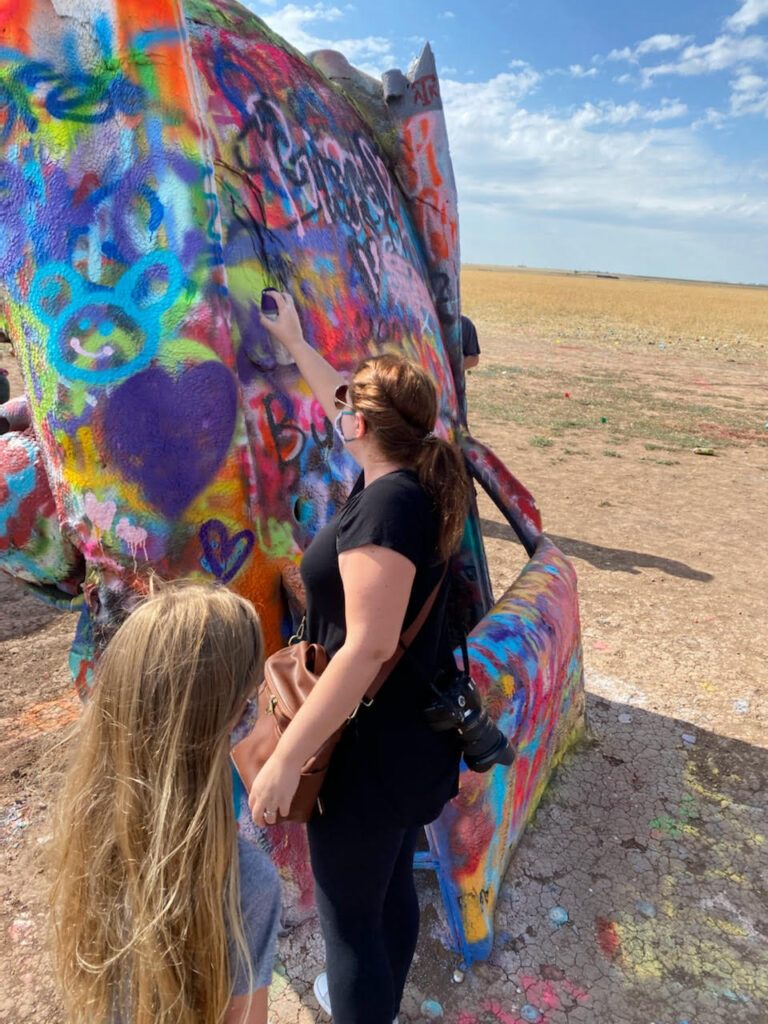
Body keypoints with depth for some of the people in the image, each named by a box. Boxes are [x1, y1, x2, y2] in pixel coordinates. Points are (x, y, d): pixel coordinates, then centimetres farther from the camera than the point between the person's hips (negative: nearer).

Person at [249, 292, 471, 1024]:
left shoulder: (386, 505, -27)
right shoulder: (411, 479, 0)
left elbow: (367, 646, -32)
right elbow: (344, 412, 18)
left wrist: (285, 759, -27)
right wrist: (294, 343, 28)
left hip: (372, 749, -9)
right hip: (416, 734, 9)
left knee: (349, 917, 12)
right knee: (393, 883, 28)